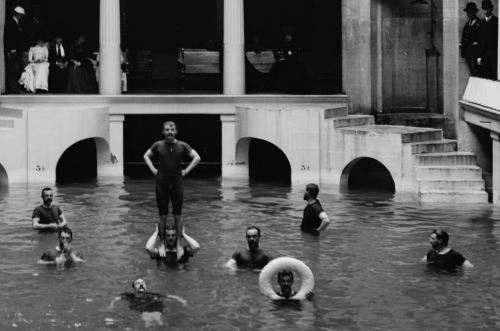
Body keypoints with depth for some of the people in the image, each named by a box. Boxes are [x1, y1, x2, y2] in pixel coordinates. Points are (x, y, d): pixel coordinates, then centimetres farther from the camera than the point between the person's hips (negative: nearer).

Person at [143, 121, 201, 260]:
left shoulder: (182, 146, 0)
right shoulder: (158, 145, 1)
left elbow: (196, 157, 7)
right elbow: (146, 156, 17)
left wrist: (186, 170, -1)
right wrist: (153, 169, 4)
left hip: (177, 183, 0)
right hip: (161, 183, 0)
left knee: (178, 215, 2)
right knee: (163, 216, 3)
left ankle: (179, 244, 9)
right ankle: (162, 244, 11)